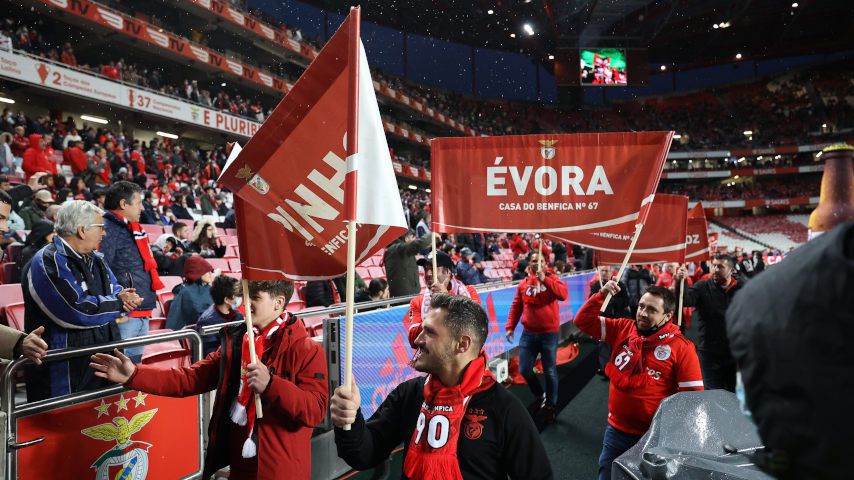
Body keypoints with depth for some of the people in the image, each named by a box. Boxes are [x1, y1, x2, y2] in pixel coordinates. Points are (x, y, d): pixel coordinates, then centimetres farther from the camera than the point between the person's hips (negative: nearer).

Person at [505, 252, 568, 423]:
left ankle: (551, 405, 25)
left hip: (549, 333, -3)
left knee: (549, 371, 6)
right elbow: (516, 306, 9)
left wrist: (544, 279, -26)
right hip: (528, 333, 3)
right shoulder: (523, 283, 5)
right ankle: (539, 396, 32)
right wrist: (510, 327, 2)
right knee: (524, 369, 5)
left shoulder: (552, 279, -3)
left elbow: (563, 294, -22)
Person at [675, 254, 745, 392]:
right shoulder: (702, 287, -6)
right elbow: (686, 300, -23)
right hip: (710, 353, -2)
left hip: (736, 352, 2)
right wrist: (680, 282, -40)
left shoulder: (742, 287, -1)